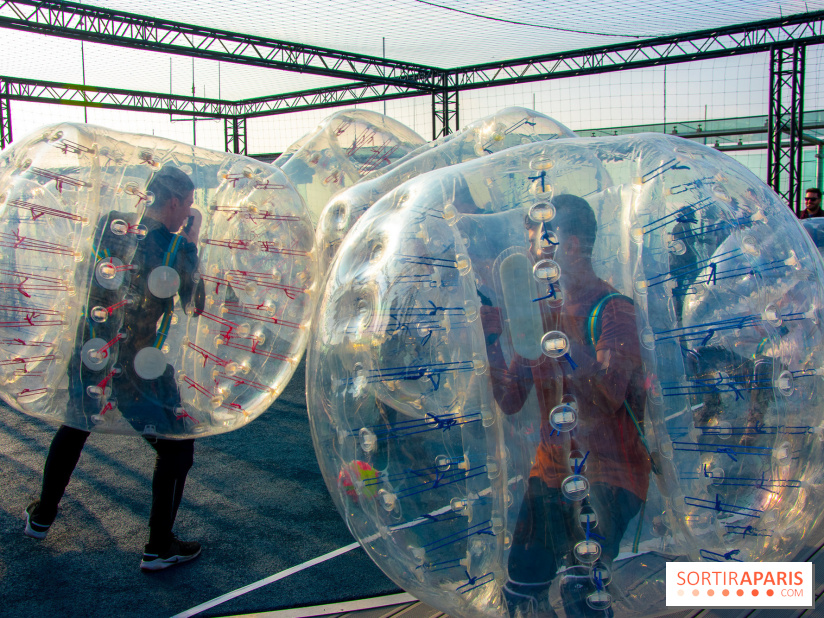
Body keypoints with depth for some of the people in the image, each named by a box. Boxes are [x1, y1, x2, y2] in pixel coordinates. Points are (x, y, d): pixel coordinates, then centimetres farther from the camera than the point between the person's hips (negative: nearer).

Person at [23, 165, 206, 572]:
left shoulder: (110, 223, -2)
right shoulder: (172, 247, -17)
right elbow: (194, 303, -5)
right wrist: (192, 242, -4)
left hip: (89, 355, 6)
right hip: (136, 367, -6)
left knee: (73, 429, 29)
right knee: (177, 448, 9)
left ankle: (42, 516, 46)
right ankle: (159, 548, 15)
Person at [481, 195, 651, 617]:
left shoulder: (612, 308, -11)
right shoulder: (541, 312, 8)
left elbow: (613, 392, -27)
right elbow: (511, 401, 5)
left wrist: (563, 334, -29)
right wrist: (491, 338, -5)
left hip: (611, 472, -6)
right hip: (551, 470, 7)